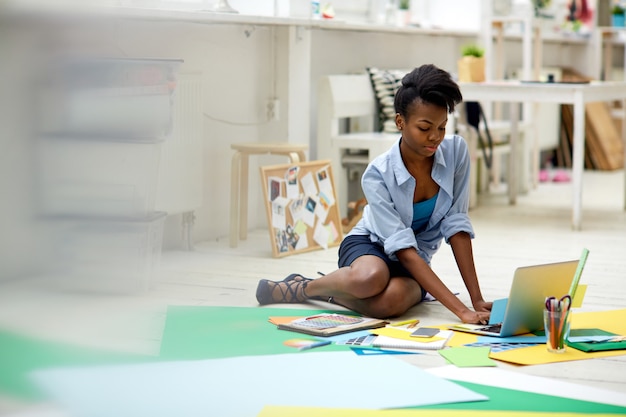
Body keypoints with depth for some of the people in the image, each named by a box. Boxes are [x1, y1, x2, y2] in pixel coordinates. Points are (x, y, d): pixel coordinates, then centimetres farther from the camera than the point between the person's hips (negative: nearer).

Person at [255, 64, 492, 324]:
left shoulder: (455, 151, -15)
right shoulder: (377, 175, -24)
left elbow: (456, 225, -11)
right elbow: (403, 248, -29)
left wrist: (477, 300, -17)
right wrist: (460, 310, -38)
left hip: (416, 259, 2)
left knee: (389, 300, -37)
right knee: (370, 278, -42)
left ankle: (327, 292, -6)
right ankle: (303, 286, -9)